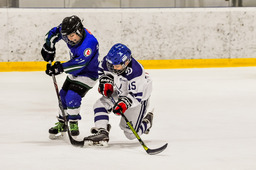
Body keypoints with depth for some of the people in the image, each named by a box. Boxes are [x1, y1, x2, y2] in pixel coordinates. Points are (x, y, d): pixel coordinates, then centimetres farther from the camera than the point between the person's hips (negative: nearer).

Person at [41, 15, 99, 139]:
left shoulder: (89, 43, -36)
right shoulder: (68, 31, -12)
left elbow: (80, 62, -40)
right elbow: (54, 32, 8)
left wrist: (61, 67, -40)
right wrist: (49, 47, 0)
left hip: (88, 74, -8)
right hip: (74, 73, 8)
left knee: (72, 97, -21)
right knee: (63, 95, 9)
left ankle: (74, 125, -6)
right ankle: (61, 124, 24)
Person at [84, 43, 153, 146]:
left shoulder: (136, 72, -41)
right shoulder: (111, 60, -22)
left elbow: (136, 96, -34)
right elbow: (103, 68, 4)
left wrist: (124, 103, -48)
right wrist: (106, 81, -9)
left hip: (140, 97, -7)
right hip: (120, 92, 7)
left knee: (131, 134, -4)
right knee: (100, 105, -15)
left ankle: (147, 122, 27)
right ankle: (102, 133, -16)